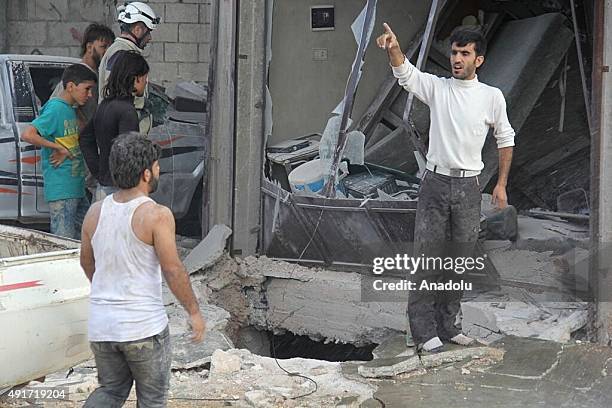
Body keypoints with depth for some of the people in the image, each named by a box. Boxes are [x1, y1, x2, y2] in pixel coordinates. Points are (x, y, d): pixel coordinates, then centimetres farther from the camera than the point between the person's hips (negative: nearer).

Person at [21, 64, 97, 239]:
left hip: (77, 187, 9)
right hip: (61, 190, -9)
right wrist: (59, 148, -19)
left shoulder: (71, 110, 15)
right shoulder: (55, 108, -13)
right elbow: (27, 135, -24)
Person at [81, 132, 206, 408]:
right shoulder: (157, 215, -16)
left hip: (101, 323, 5)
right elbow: (173, 271, -16)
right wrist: (194, 312, -3)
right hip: (144, 326, -5)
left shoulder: (95, 212, 1)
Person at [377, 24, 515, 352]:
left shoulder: (492, 96, 2)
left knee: (459, 260, 8)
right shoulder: (436, 88, 0)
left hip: (468, 187, 1)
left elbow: (505, 139, 12)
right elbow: (405, 74, -18)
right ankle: (423, 329, 2)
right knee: (428, 257, -3)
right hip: (435, 181, -1)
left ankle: (446, 324, 20)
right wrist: (394, 48, -40)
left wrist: (501, 184, 8)